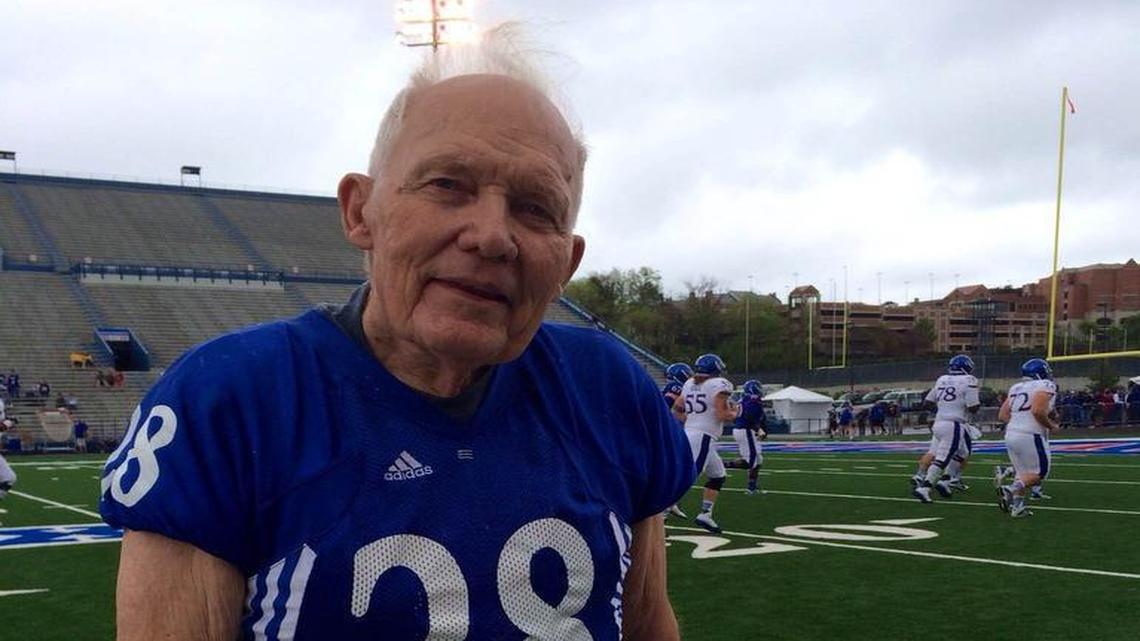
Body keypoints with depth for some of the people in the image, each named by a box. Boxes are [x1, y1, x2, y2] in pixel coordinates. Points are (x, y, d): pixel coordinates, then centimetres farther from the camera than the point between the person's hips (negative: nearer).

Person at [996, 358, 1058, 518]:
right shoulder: (1045, 386, -6)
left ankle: (1017, 506, 11)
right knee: (1040, 472, 2)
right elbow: (1038, 410, -22)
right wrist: (1051, 425, -6)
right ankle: (1010, 490, -17)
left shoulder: (1015, 387, 15)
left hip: (1011, 434, 8)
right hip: (1030, 436, -8)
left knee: (1023, 474, 17)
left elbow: (1002, 415, 12)